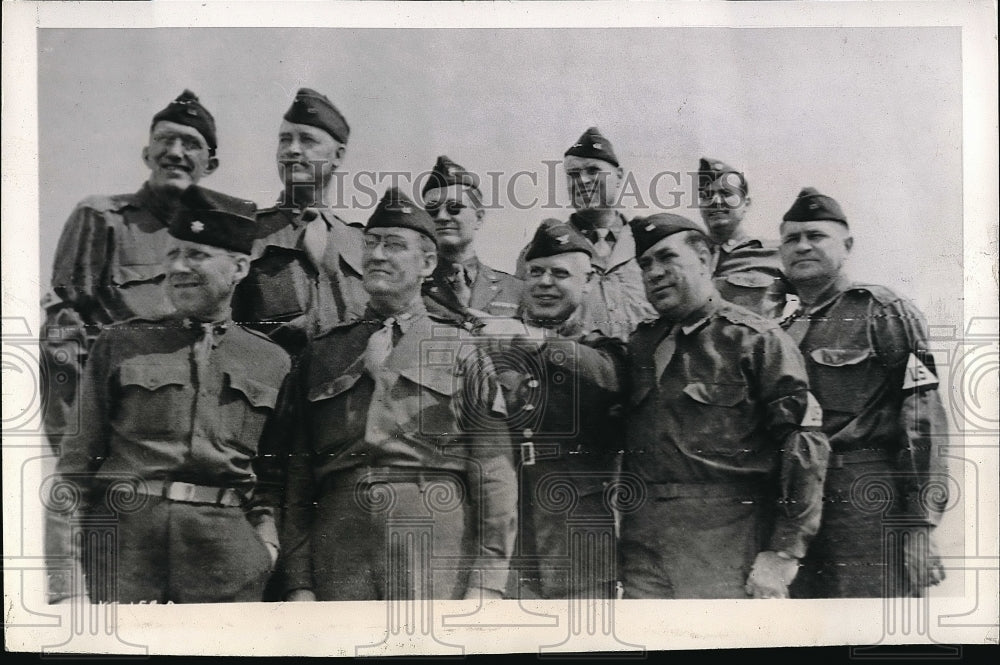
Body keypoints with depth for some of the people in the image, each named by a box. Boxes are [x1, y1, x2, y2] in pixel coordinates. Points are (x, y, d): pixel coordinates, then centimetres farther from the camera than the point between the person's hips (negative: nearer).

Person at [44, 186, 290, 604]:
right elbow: (75, 465, 6)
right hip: (121, 540, 0)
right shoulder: (118, 345, 10)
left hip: (227, 548, 1)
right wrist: (66, 581, -2)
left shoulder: (272, 362, 11)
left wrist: (266, 535, -1)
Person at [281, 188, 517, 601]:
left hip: (438, 567, -2)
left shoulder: (462, 353, 8)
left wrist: (486, 583, -6)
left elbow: (494, 477, 1)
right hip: (338, 568, 2)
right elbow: (297, 483, 11)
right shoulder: (321, 354, 15)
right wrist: (299, 584, 3)